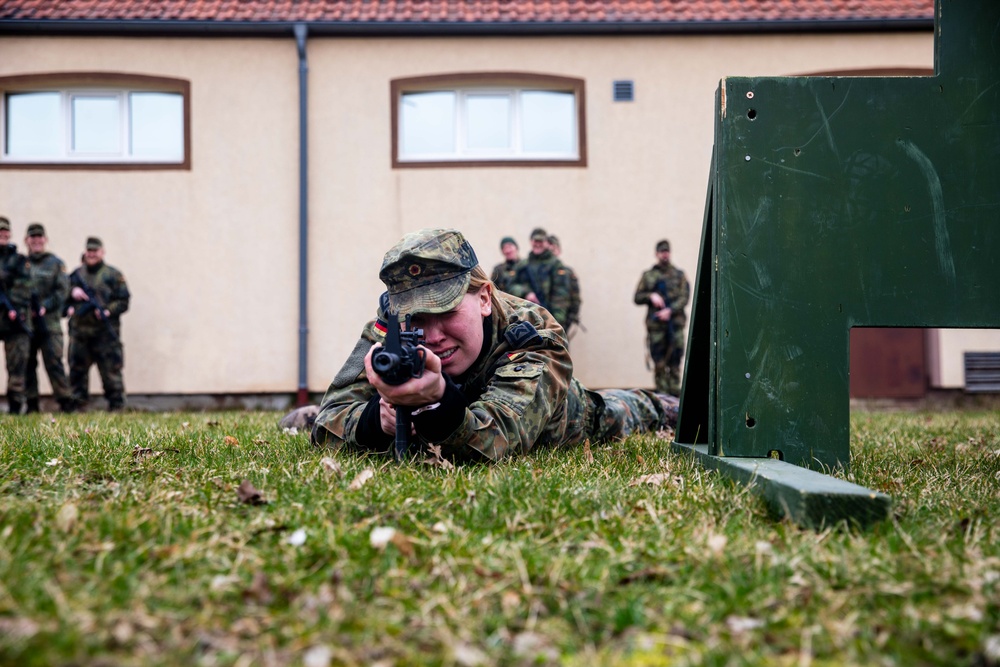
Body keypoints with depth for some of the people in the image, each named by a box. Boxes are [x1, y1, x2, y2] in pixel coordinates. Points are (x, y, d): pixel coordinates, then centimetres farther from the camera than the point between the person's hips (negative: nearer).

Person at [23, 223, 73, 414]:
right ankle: (31, 404, 12)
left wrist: (44, 307, -13)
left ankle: (65, 402, -5)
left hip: (49, 321, -3)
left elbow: (62, 290, -1)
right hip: (25, 322, 3)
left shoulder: (55, 263, 6)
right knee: (27, 364, 5)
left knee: (54, 362, -7)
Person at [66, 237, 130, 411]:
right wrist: (72, 291, -2)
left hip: (105, 333, -4)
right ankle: (76, 406, 15)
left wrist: (108, 311, -16)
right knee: (77, 370, 7)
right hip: (79, 333, 4)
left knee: (111, 371, -5)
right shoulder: (76, 275, 16)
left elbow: (123, 301, -1)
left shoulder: (113, 275, 4)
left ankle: (117, 406, 0)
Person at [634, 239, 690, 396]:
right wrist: (651, 296, -9)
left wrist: (670, 310, -14)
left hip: (675, 323, 0)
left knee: (675, 361, -3)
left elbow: (684, 297, 1)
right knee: (659, 363, -2)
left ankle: (675, 392, 1)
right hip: (656, 324, 0)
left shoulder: (679, 275, 10)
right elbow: (637, 297, 11)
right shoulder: (648, 276, 12)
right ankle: (662, 393, 2)